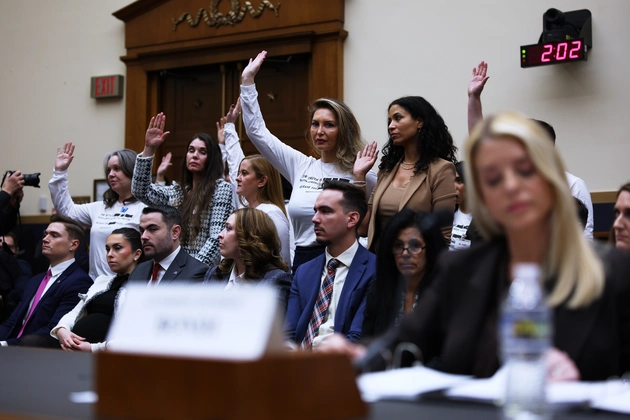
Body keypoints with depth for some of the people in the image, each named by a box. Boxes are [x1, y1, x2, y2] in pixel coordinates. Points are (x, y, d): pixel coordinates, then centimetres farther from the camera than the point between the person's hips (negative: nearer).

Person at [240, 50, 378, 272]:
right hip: (302, 261, 4)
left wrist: (359, 178, -17)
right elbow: (256, 130, 13)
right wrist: (248, 80, 11)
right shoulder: (300, 166, 10)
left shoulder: (362, 176, -3)